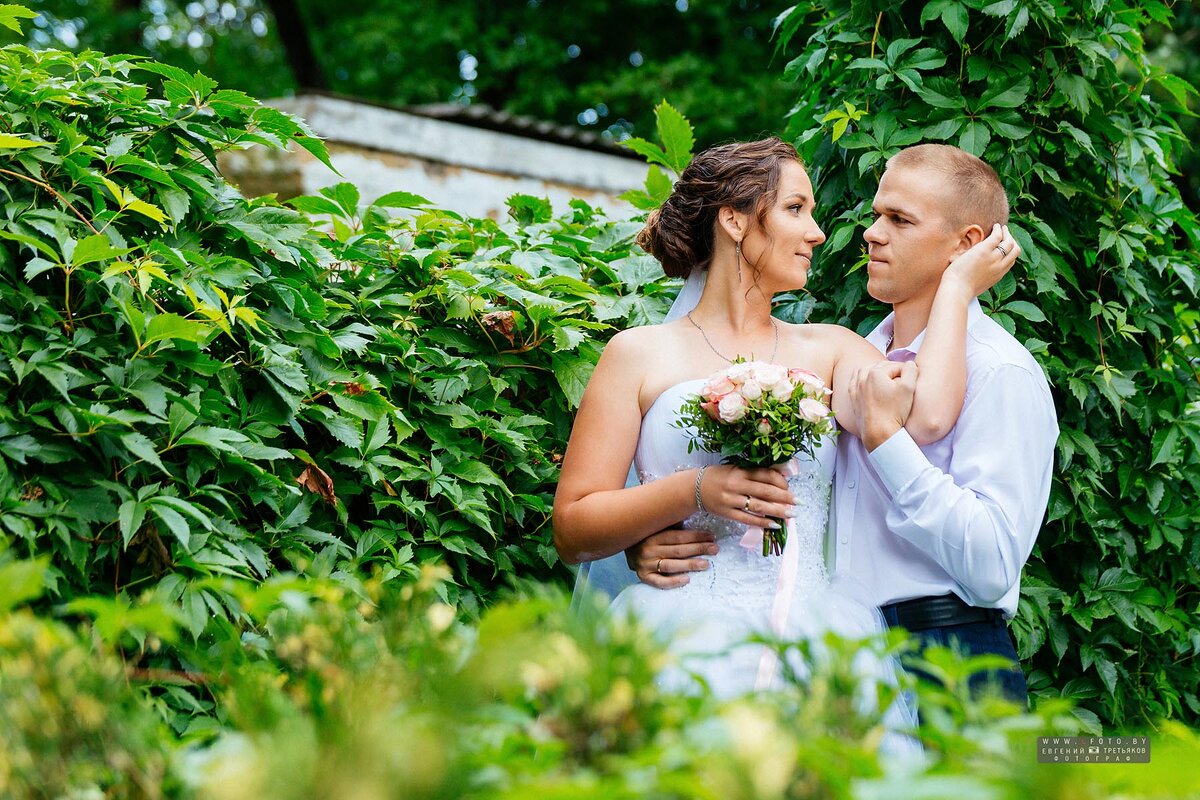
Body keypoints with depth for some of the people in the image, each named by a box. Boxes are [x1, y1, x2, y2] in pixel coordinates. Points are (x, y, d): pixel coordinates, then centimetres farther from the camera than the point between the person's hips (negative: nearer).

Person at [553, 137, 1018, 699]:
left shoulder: (828, 351, 17)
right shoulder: (641, 354, 10)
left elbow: (926, 417, -5)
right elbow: (571, 531, 5)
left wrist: (957, 284, 8)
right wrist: (696, 491, -10)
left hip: (814, 634, 3)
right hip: (688, 637, -2)